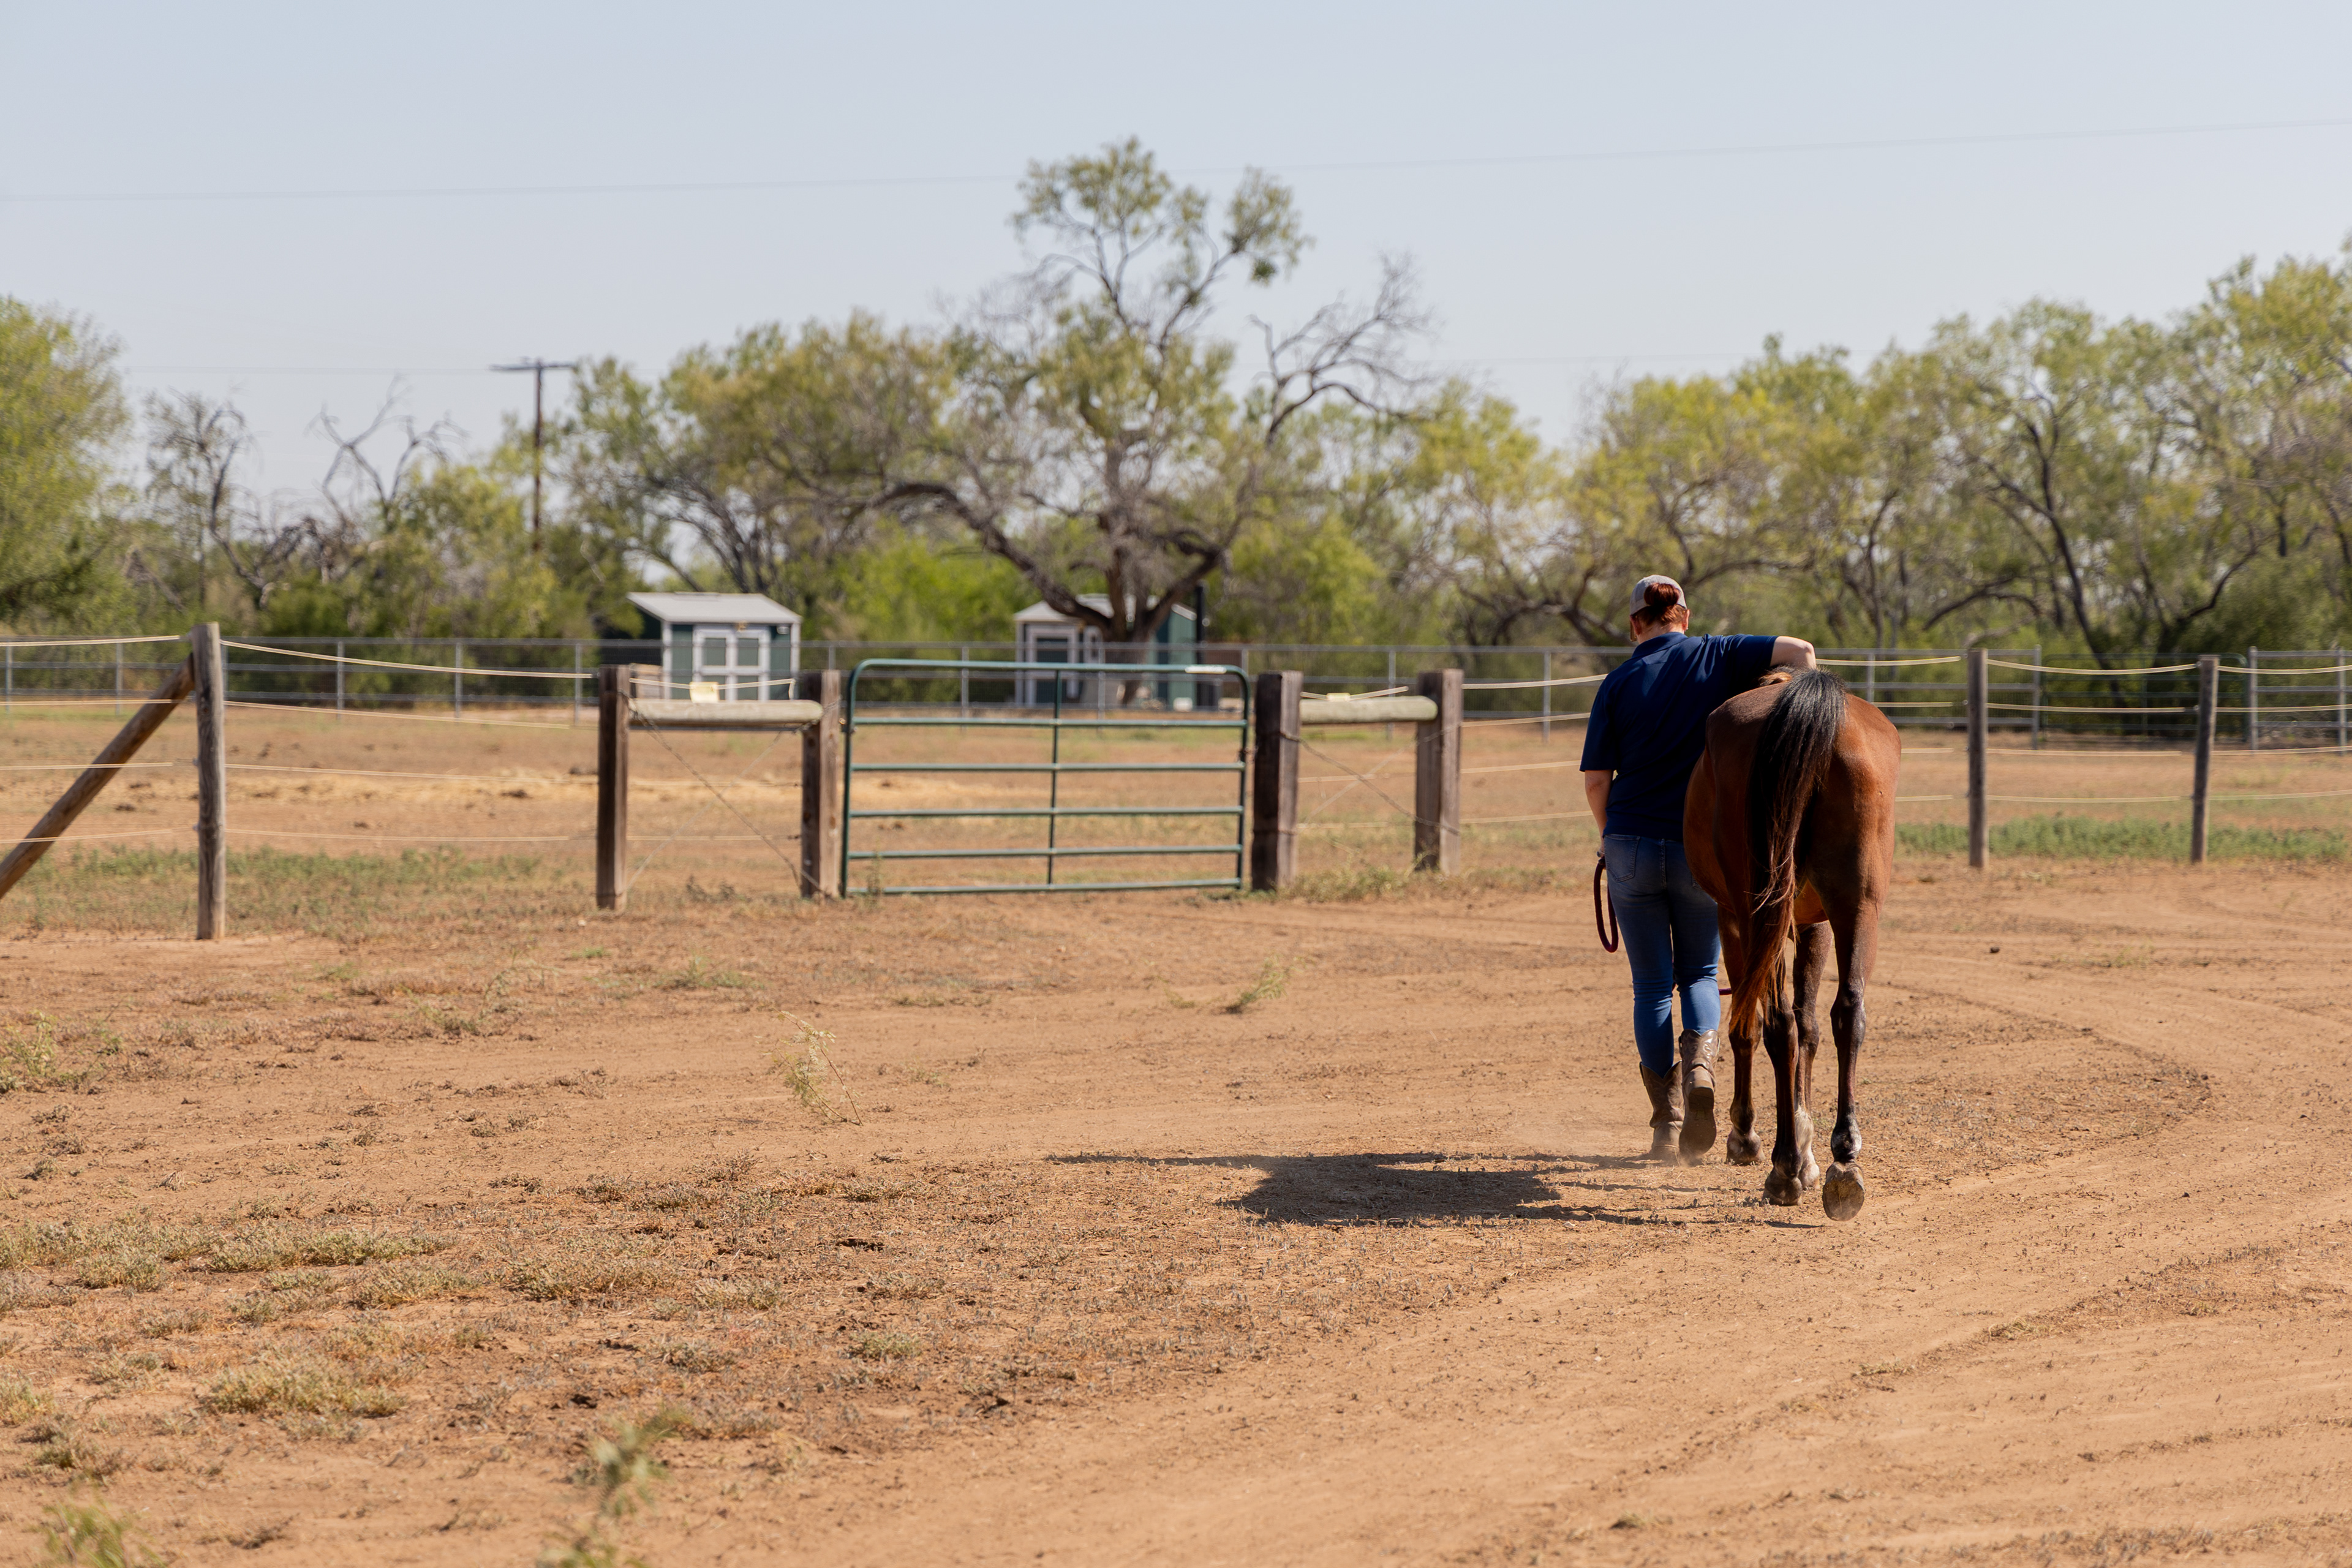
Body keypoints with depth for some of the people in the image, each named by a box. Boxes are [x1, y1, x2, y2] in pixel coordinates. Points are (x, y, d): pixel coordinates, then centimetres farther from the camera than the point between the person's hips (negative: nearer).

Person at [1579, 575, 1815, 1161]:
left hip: (1631, 846, 0)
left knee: (1651, 986, 9)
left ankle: (1667, 1124, 6)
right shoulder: (1717, 657, 1)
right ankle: (1700, 1063, -13)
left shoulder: (1619, 683, -1)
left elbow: (1595, 781, -4)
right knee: (1699, 974, 17)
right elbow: (1799, 650, -11)